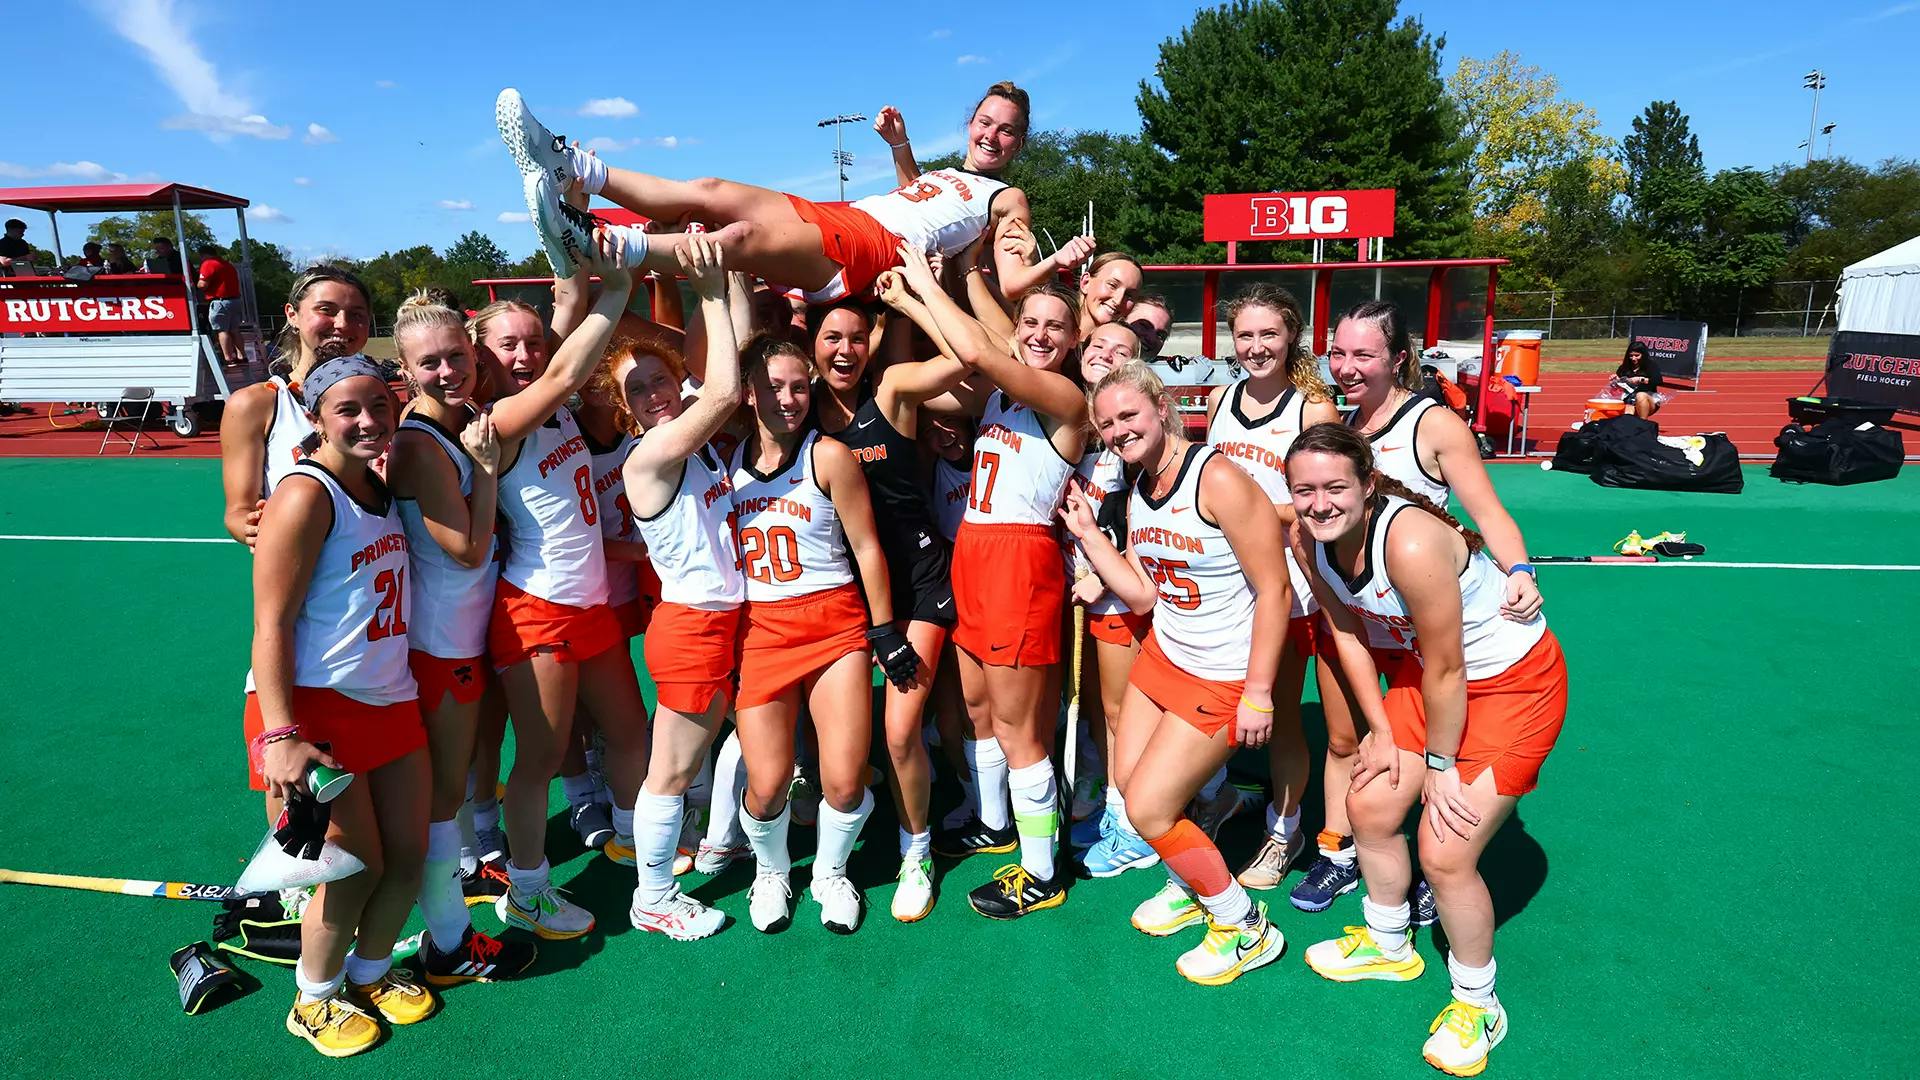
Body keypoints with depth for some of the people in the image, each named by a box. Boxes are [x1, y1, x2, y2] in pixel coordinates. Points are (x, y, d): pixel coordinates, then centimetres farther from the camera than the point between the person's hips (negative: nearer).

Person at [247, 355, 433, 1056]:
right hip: (317, 708, -7)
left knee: (408, 854, 11)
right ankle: (314, 1000, 28)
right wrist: (280, 735, -24)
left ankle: (371, 972, 37)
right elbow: (270, 625, -18)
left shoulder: (381, 487, 10)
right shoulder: (305, 496, -14)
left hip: (390, 700, 7)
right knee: (357, 867, 2)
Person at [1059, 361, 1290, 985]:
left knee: (1147, 808, -5)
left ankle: (1246, 929, 18)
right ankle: (1192, 888, 42)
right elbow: (1143, 595, 4)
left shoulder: (1216, 477, -23)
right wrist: (1086, 532, 2)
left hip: (1223, 679, -8)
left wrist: (1257, 693, -21)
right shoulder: (1137, 495, 2)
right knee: (1128, 782, 14)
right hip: (1164, 655, 8)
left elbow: (1274, 588, -22)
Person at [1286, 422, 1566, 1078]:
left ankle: (1477, 1005, 20)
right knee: (1370, 807, 12)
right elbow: (1346, 631, 1)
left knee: (1445, 853, -8)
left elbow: (1446, 672, -26)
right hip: (1424, 671, 8)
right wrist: (1382, 731, 3)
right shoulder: (1308, 539, -13)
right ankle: (1390, 948, 40)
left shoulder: (1410, 543, -36)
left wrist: (1440, 764, -12)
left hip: (1514, 682, -7)